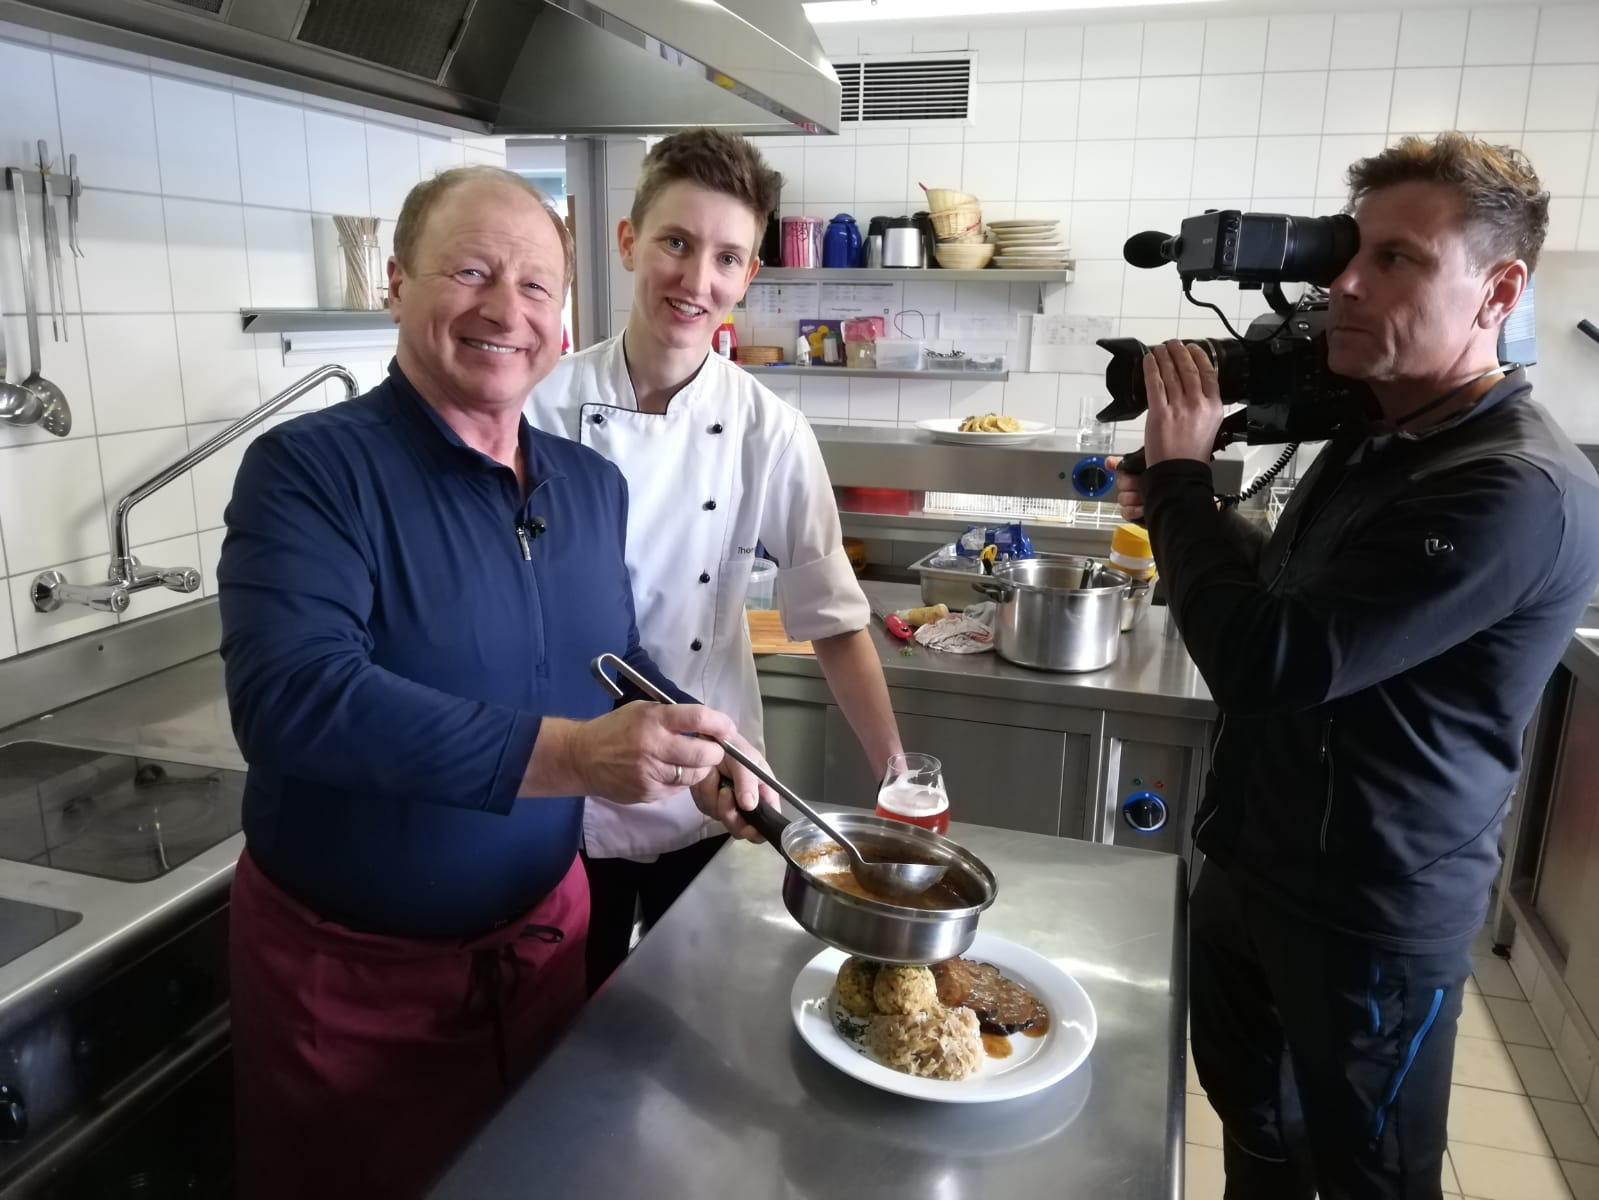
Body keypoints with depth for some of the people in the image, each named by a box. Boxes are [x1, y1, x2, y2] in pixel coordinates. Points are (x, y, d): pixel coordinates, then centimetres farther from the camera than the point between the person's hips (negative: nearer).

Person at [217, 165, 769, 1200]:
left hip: (542, 932, 5)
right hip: (351, 969, -5)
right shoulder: (312, 470, -19)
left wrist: (696, 744, -8)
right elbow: (294, 697, -32)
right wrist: (572, 756, -38)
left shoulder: (594, 485, 0)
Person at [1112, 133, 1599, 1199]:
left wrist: (1181, 476, -20)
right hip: (1253, 864, 8)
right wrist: (1181, 513, 2)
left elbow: (1263, 666, -32)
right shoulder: (1374, 439, 4)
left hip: (1368, 915, -8)